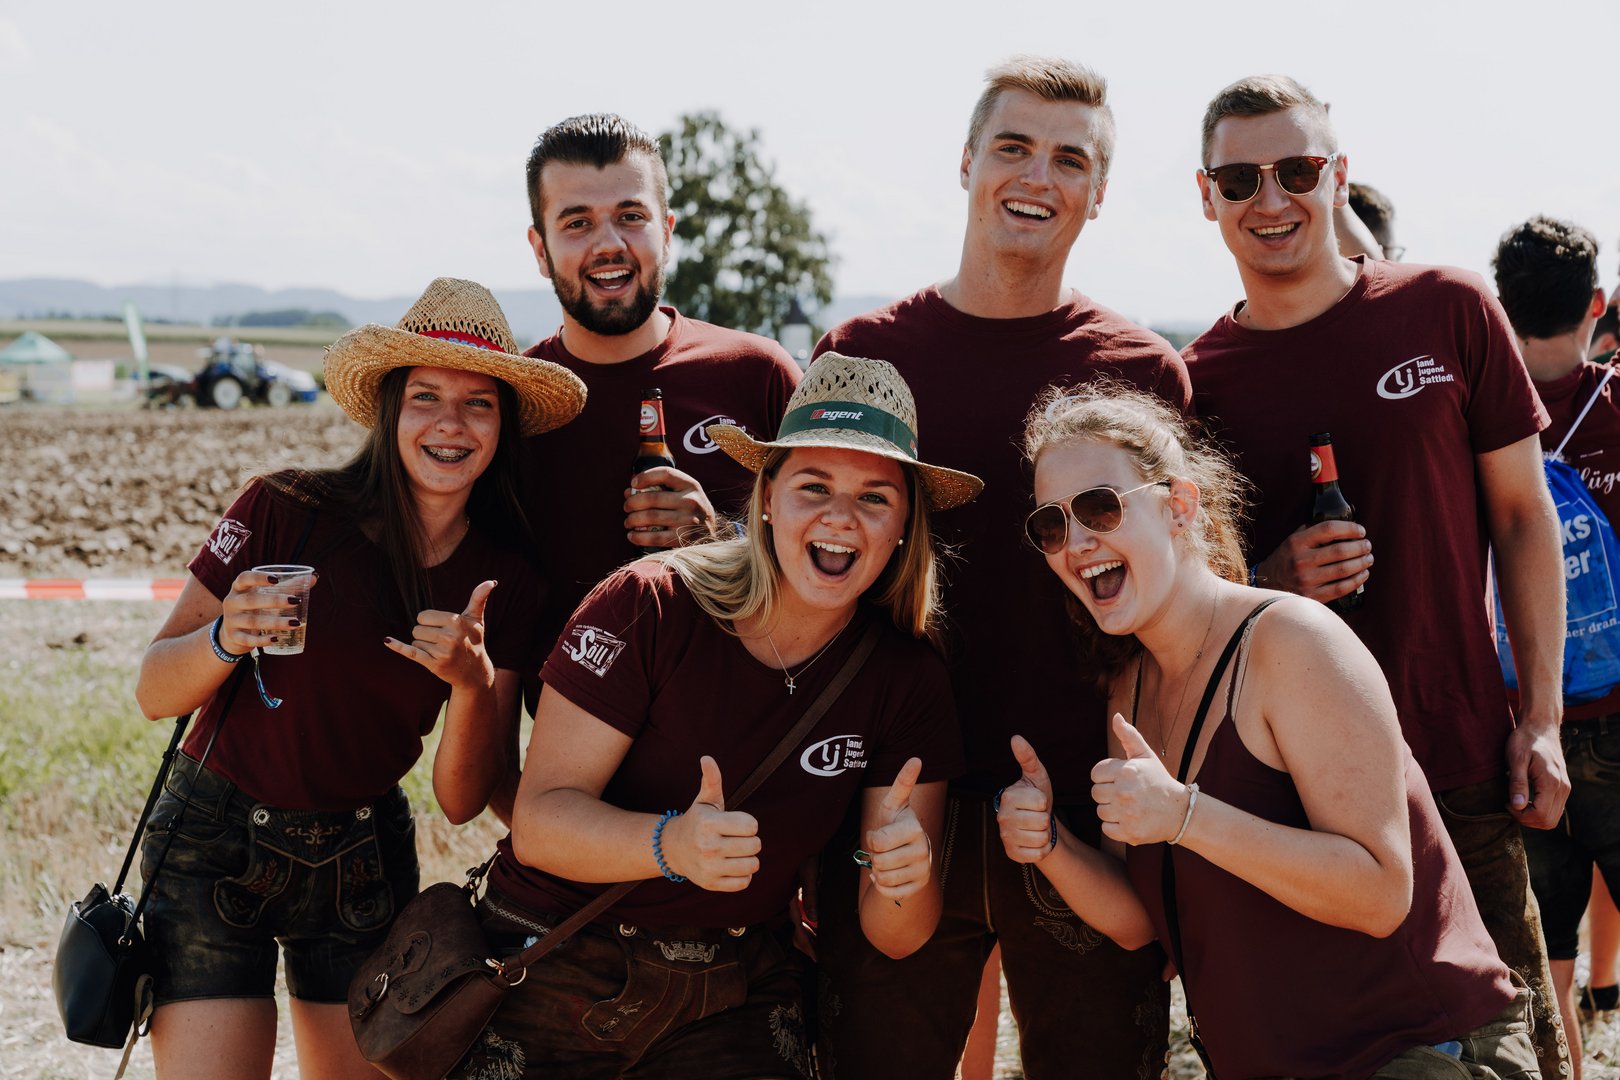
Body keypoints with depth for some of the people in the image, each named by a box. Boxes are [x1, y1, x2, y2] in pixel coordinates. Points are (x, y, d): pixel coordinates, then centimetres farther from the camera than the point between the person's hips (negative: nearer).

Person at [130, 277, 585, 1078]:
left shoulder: (506, 584, -4)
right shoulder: (286, 511, -15)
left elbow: (461, 801, -4)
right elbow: (153, 693, -11)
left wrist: (472, 681, -22)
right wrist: (227, 639, -31)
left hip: (363, 858, 4)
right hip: (216, 842, -3)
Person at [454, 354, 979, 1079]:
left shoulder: (907, 675, -5)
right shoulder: (647, 607, -15)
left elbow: (893, 937, -5)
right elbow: (539, 820, -18)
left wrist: (905, 877, -29)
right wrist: (670, 843, -37)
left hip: (734, 993, 2)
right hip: (555, 973, -2)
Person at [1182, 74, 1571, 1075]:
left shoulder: (1447, 310, 0)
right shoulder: (1194, 382, 4)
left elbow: (1523, 514, 6)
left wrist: (1541, 717, 1)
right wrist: (1271, 581, -11)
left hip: (1462, 769, -1)